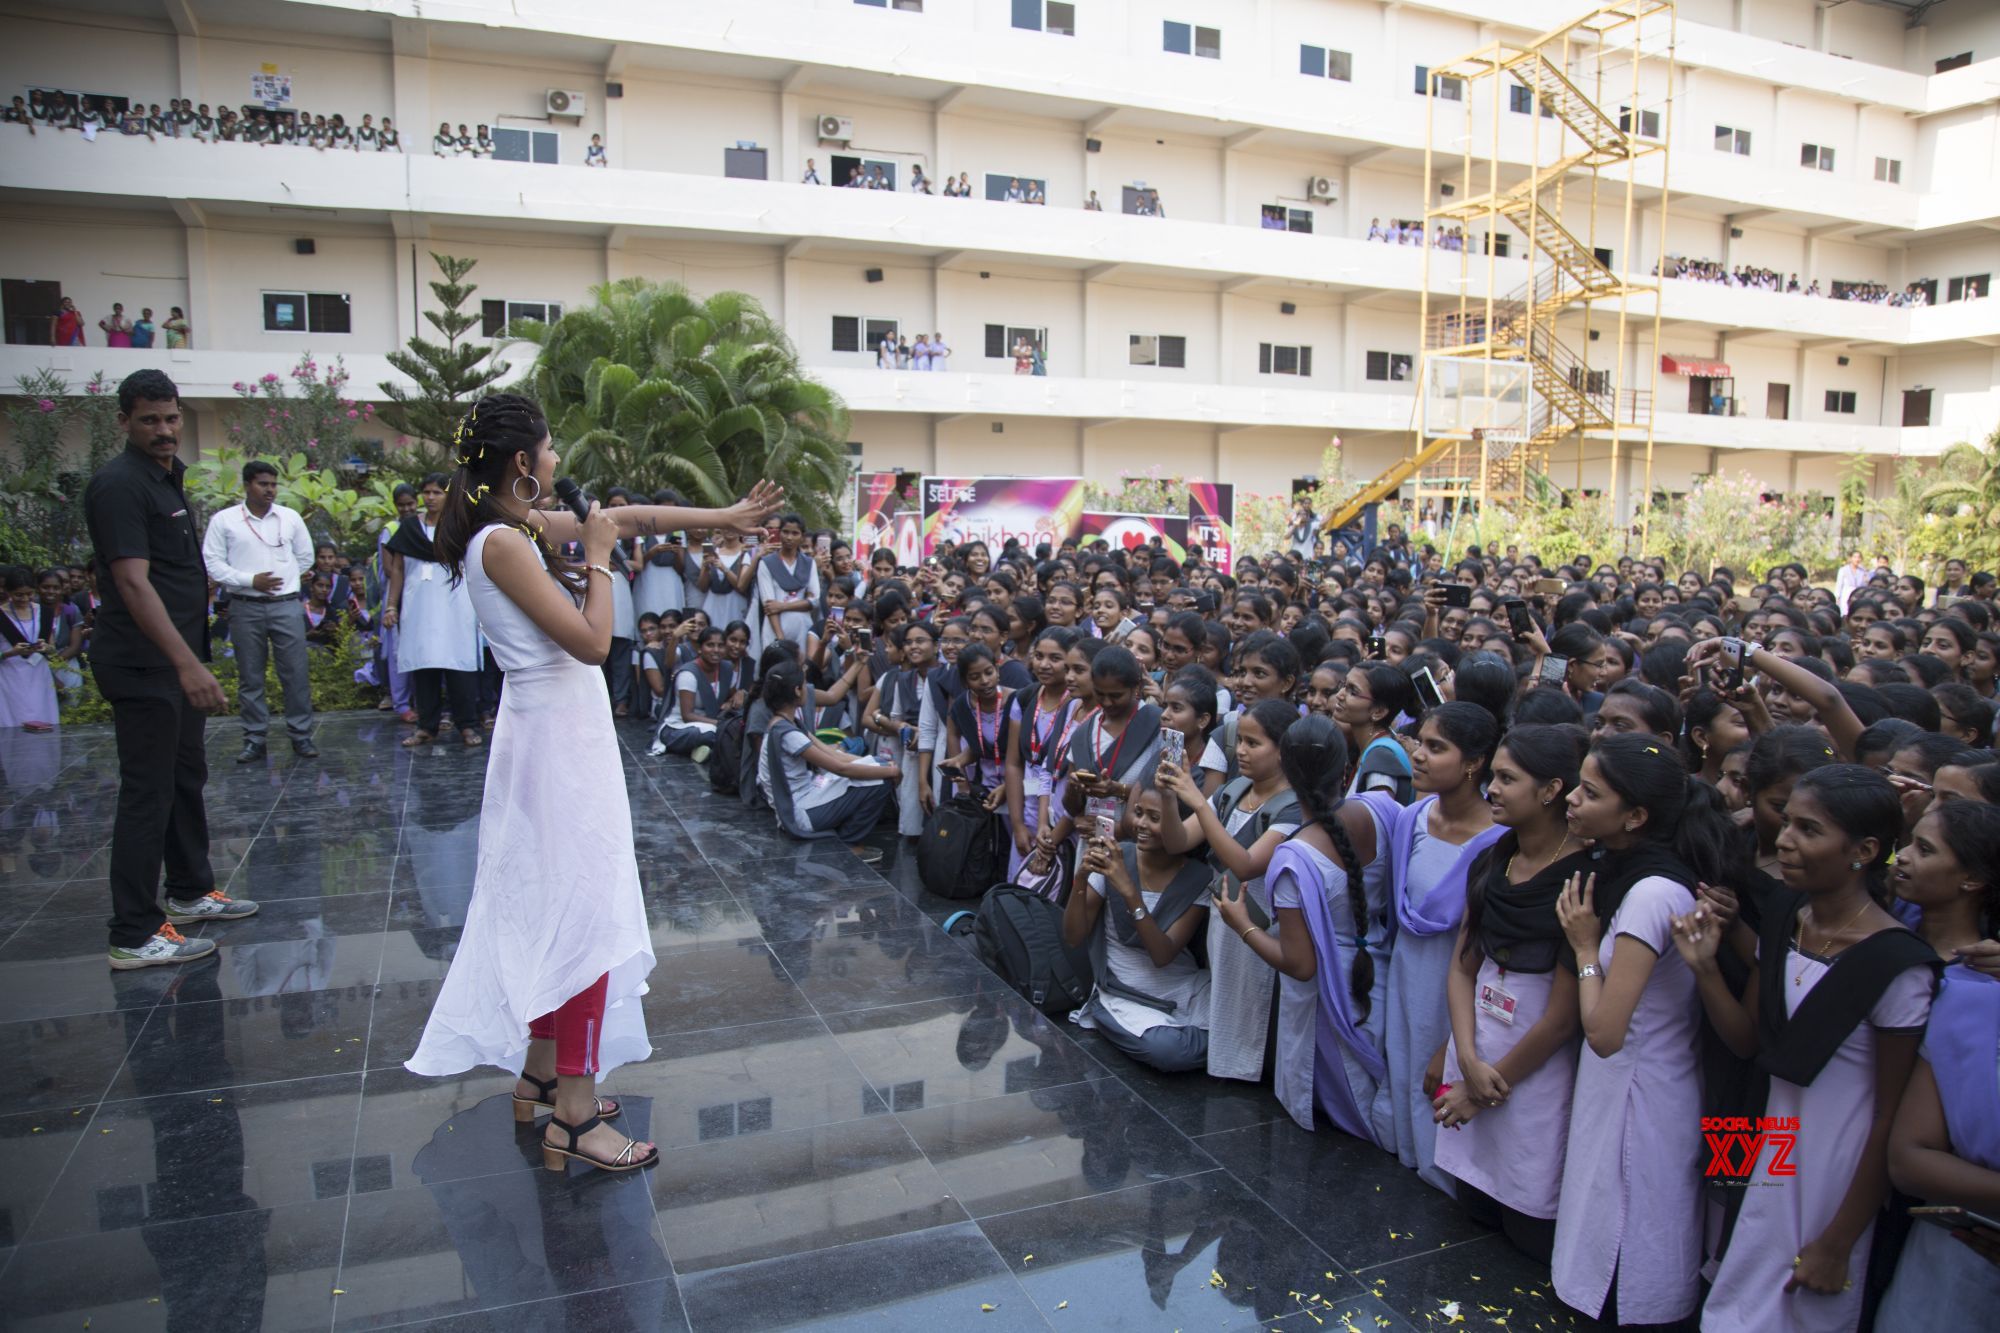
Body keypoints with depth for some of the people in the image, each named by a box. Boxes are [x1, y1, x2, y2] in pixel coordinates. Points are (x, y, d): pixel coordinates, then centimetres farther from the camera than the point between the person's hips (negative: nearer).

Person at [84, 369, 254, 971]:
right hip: (143, 665, -10)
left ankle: (190, 890, 35)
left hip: (176, 661, 10)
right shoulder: (119, 485, -17)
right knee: (148, 793, -6)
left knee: (188, 777, 20)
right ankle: (134, 936, 0)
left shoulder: (170, 479, 13)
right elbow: (133, 584, -27)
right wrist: (188, 663, -36)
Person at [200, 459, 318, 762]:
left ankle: (301, 736, 8)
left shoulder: (290, 517, 7)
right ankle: (254, 740, 13)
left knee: (296, 673, 0)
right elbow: (212, 563, -3)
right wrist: (250, 580, -12)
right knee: (250, 677, 6)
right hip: (245, 608, -1)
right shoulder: (224, 520, 1)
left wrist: (285, 577, 8)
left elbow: (306, 556, 17)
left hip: (286, 604, 1)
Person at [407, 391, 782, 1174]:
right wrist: (597, 558, -10)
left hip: (559, 732, 10)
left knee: (555, 907, 17)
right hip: (558, 734, -10)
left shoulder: (527, 529, 9)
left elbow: (633, 517, 17)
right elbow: (592, 641, -21)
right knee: (584, 912, -7)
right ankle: (573, 1117, 0)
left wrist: (725, 518, 20)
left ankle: (540, 1078, 29)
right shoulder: (504, 544, -18)